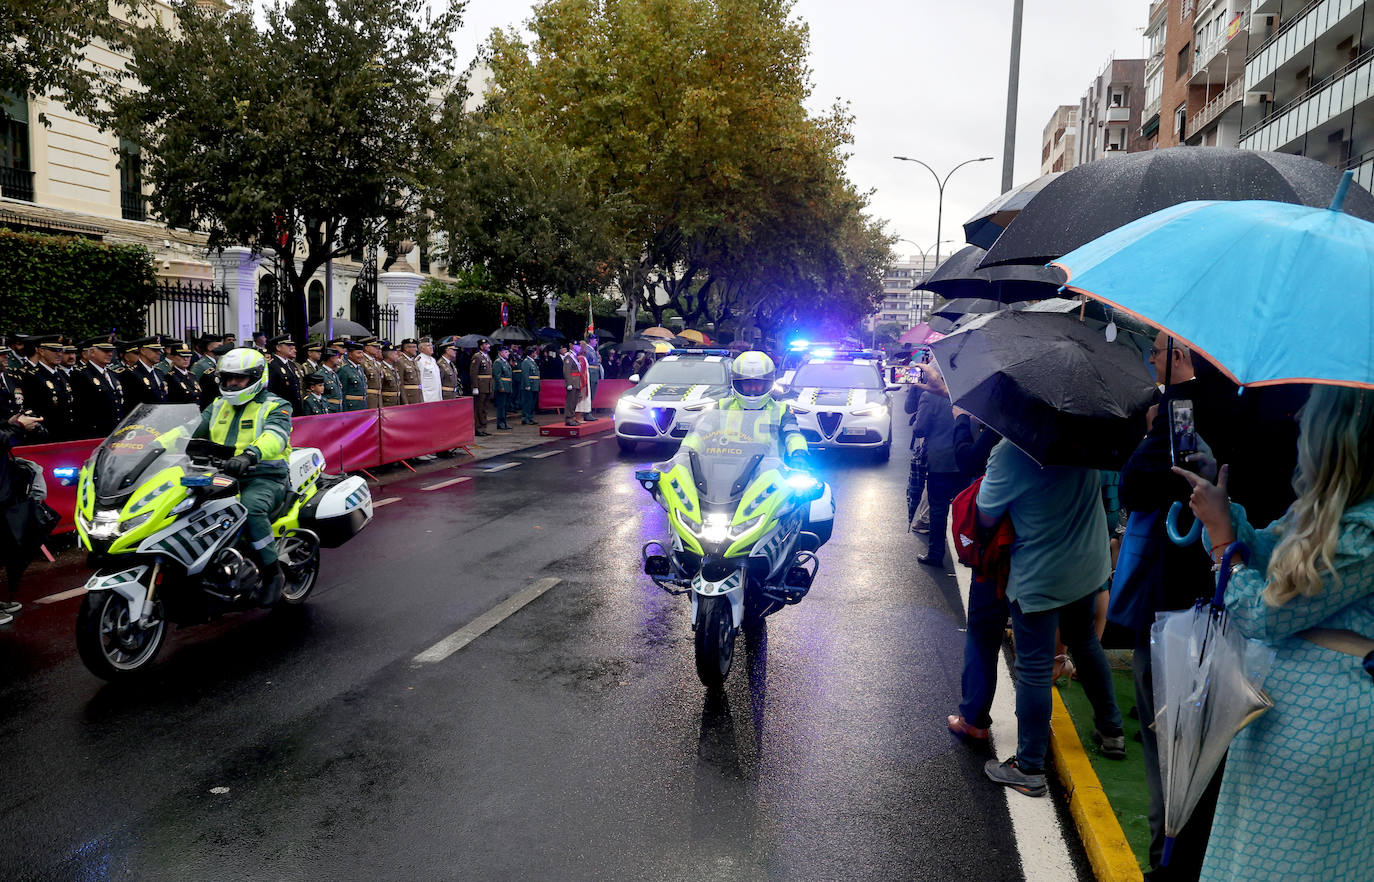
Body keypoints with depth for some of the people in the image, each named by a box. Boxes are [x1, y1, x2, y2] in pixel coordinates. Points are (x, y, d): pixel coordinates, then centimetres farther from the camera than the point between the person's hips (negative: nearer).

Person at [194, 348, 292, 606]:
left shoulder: (275, 407, -2)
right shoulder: (218, 406, 20)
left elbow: (275, 437, -22)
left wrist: (249, 455, -43)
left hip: (264, 477, -6)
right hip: (220, 475, 6)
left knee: (251, 507, -36)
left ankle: (273, 572, -22)